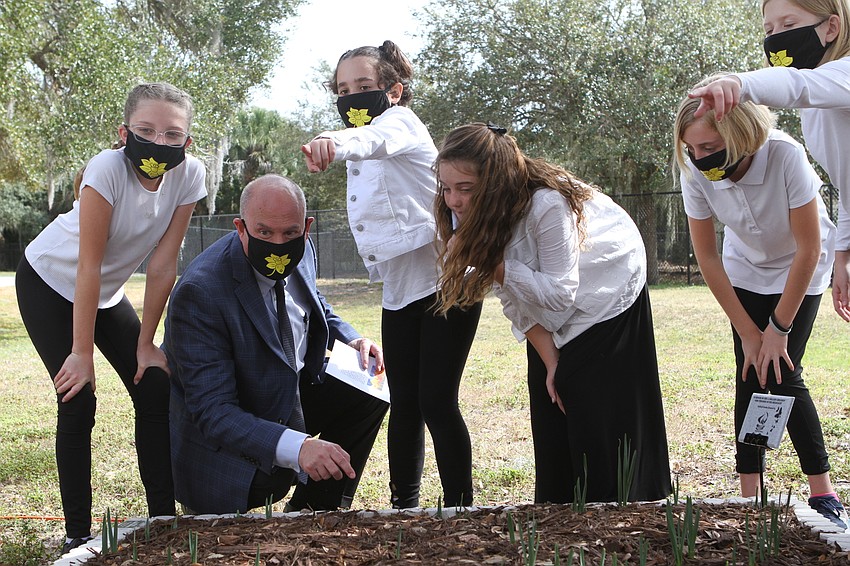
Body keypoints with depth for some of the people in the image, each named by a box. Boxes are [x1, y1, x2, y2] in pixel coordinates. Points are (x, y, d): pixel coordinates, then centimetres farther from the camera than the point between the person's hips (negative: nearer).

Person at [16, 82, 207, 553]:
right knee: (78, 399, -13)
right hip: (50, 283, -5)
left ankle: (163, 518, 6)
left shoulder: (189, 175, -20)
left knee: (156, 388, -5)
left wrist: (146, 344, -11)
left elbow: (163, 266, -14)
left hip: (109, 292, 5)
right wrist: (81, 353, -26)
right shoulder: (107, 169, -32)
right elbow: (89, 266, -29)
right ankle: (78, 532, -2)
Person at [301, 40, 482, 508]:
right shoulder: (359, 161, 13)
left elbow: (377, 141, -38)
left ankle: (460, 507, 0)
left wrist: (337, 142, -59)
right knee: (404, 403, 9)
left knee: (437, 402, -10)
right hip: (399, 293, 8)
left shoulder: (399, 121, -14)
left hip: (446, 284, -8)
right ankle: (403, 504, 18)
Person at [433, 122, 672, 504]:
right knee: (551, 421, 4)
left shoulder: (547, 204, -37)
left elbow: (559, 293, -33)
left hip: (608, 298, -6)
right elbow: (514, 297, -9)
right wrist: (550, 361, -12)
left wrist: (491, 262, -39)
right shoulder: (473, 216, -16)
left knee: (602, 425, -8)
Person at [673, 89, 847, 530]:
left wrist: (778, 328, -20)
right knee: (751, 377, -6)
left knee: (782, 375, -12)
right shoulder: (695, 173, -23)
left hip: (799, 270, -3)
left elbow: (808, 249, -26)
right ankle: (750, 497, 0)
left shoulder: (786, 156, -34)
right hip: (745, 270, 3)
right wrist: (748, 331, -12)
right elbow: (707, 257, -13)